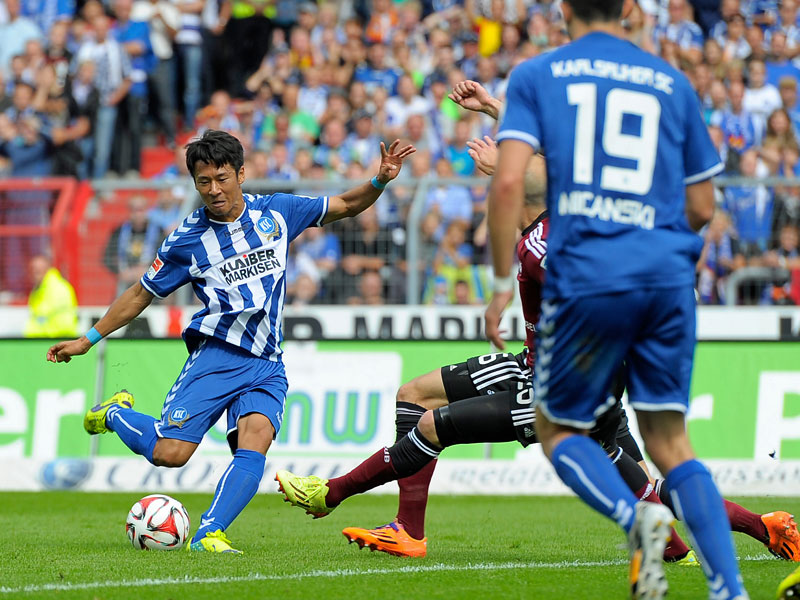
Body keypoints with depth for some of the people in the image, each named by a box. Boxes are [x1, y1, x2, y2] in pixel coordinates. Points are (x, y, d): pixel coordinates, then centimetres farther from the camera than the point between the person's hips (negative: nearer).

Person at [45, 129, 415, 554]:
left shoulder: (275, 212, 9)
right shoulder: (188, 239, 3)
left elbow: (346, 206, 20)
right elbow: (141, 294, 14)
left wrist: (379, 182, 1)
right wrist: (88, 340, 15)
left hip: (266, 366, 2)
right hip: (216, 355, -2)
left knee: (253, 446, -24)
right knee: (169, 453, -14)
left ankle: (209, 533, -25)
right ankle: (115, 414, 16)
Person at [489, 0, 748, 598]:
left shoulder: (536, 76, 6)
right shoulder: (672, 83, 14)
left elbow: (508, 181, -7)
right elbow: (701, 207, 16)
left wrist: (503, 283, 0)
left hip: (586, 274, -3)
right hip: (669, 274, 3)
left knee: (559, 430, 14)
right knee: (669, 439, 11)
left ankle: (638, 515, -16)